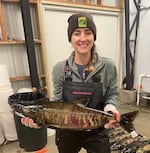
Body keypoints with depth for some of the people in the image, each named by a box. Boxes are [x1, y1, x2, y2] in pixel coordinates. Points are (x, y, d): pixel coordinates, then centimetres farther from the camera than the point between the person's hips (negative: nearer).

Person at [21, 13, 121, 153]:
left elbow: (112, 94, -1)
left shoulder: (108, 66, -14)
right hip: (67, 133, 2)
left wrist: (110, 107, -22)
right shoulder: (59, 68, -12)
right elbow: (57, 102, -6)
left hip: (97, 133, -1)